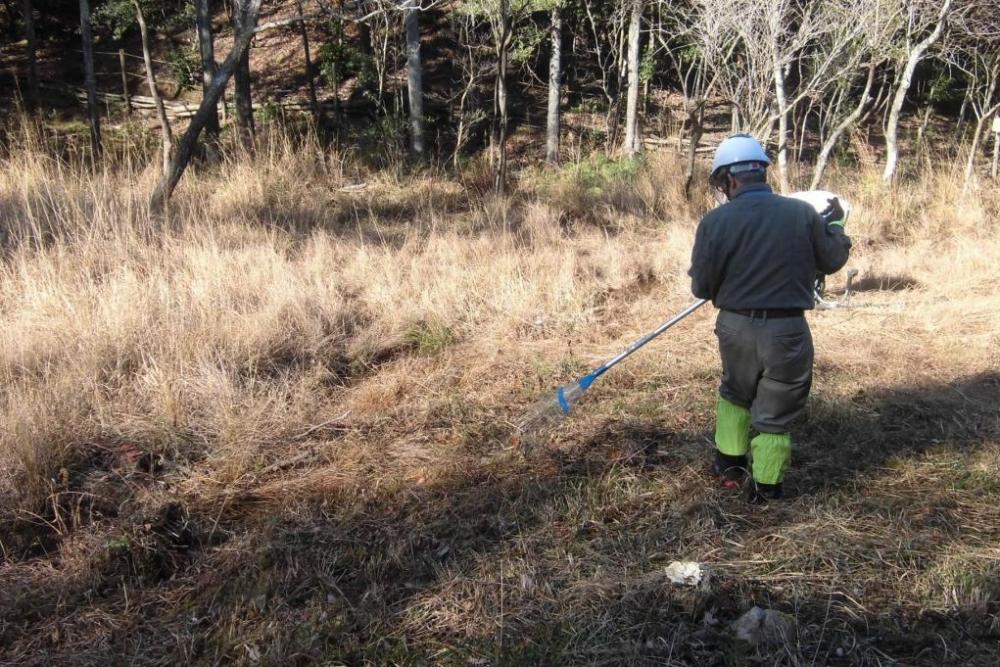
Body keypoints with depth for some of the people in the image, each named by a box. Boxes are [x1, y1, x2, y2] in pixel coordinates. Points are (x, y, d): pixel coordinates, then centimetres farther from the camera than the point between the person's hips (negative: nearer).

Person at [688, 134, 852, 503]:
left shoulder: (715, 222, -11)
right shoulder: (803, 213, -7)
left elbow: (701, 286, -6)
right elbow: (833, 261, 7)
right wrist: (835, 222, 24)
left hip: (737, 328, 1)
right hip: (788, 332, 0)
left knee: (735, 394, 27)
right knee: (776, 412, 14)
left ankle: (730, 464, 36)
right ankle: (765, 486, 24)